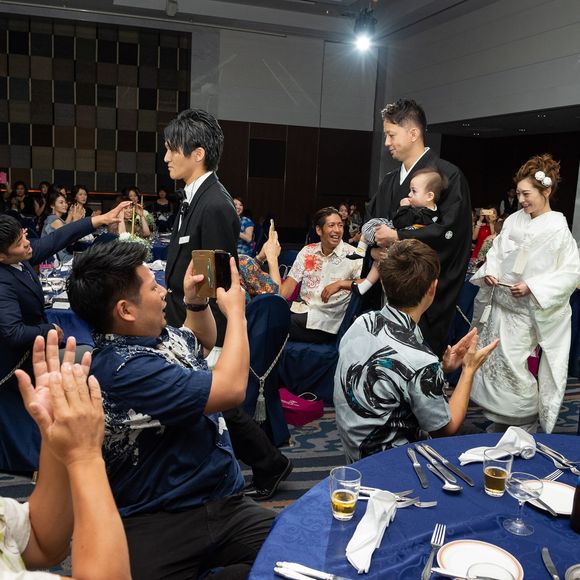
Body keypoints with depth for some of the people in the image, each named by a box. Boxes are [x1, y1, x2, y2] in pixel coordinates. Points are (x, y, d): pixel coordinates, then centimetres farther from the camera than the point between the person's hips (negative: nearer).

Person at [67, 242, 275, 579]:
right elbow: (231, 390, -21)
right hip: (158, 525, -8)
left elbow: (204, 343, 32)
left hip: (226, 504, 8)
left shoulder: (159, 335, 8)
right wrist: (236, 312, -6)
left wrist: (196, 302, 12)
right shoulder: (125, 368, -21)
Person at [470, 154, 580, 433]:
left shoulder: (557, 229, -12)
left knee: (512, 365, -7)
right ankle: (500, 421, 27)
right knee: (492, 362, 10)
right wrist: (490, 271, -6)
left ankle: (528, 423, 15)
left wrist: (532, 287, -20)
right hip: (500, 304, 6)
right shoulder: (514, 220, 4)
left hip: (526, 311, -6)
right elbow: (496, 251, 14)